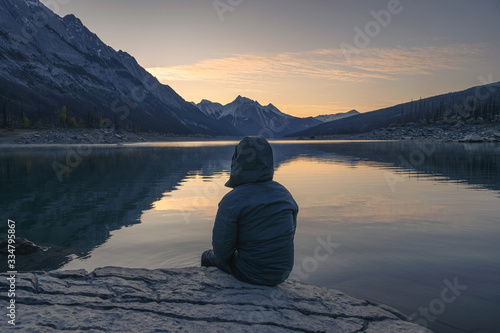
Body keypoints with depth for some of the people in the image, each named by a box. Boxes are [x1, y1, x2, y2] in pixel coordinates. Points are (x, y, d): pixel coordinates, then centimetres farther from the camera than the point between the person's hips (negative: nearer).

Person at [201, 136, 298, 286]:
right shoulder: (284, 194, -3)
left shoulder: (232, 201, -22)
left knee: (208, 256, 23)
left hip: (251, 274, -5)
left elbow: (221, 250, -17)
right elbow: (290, 234, 8)